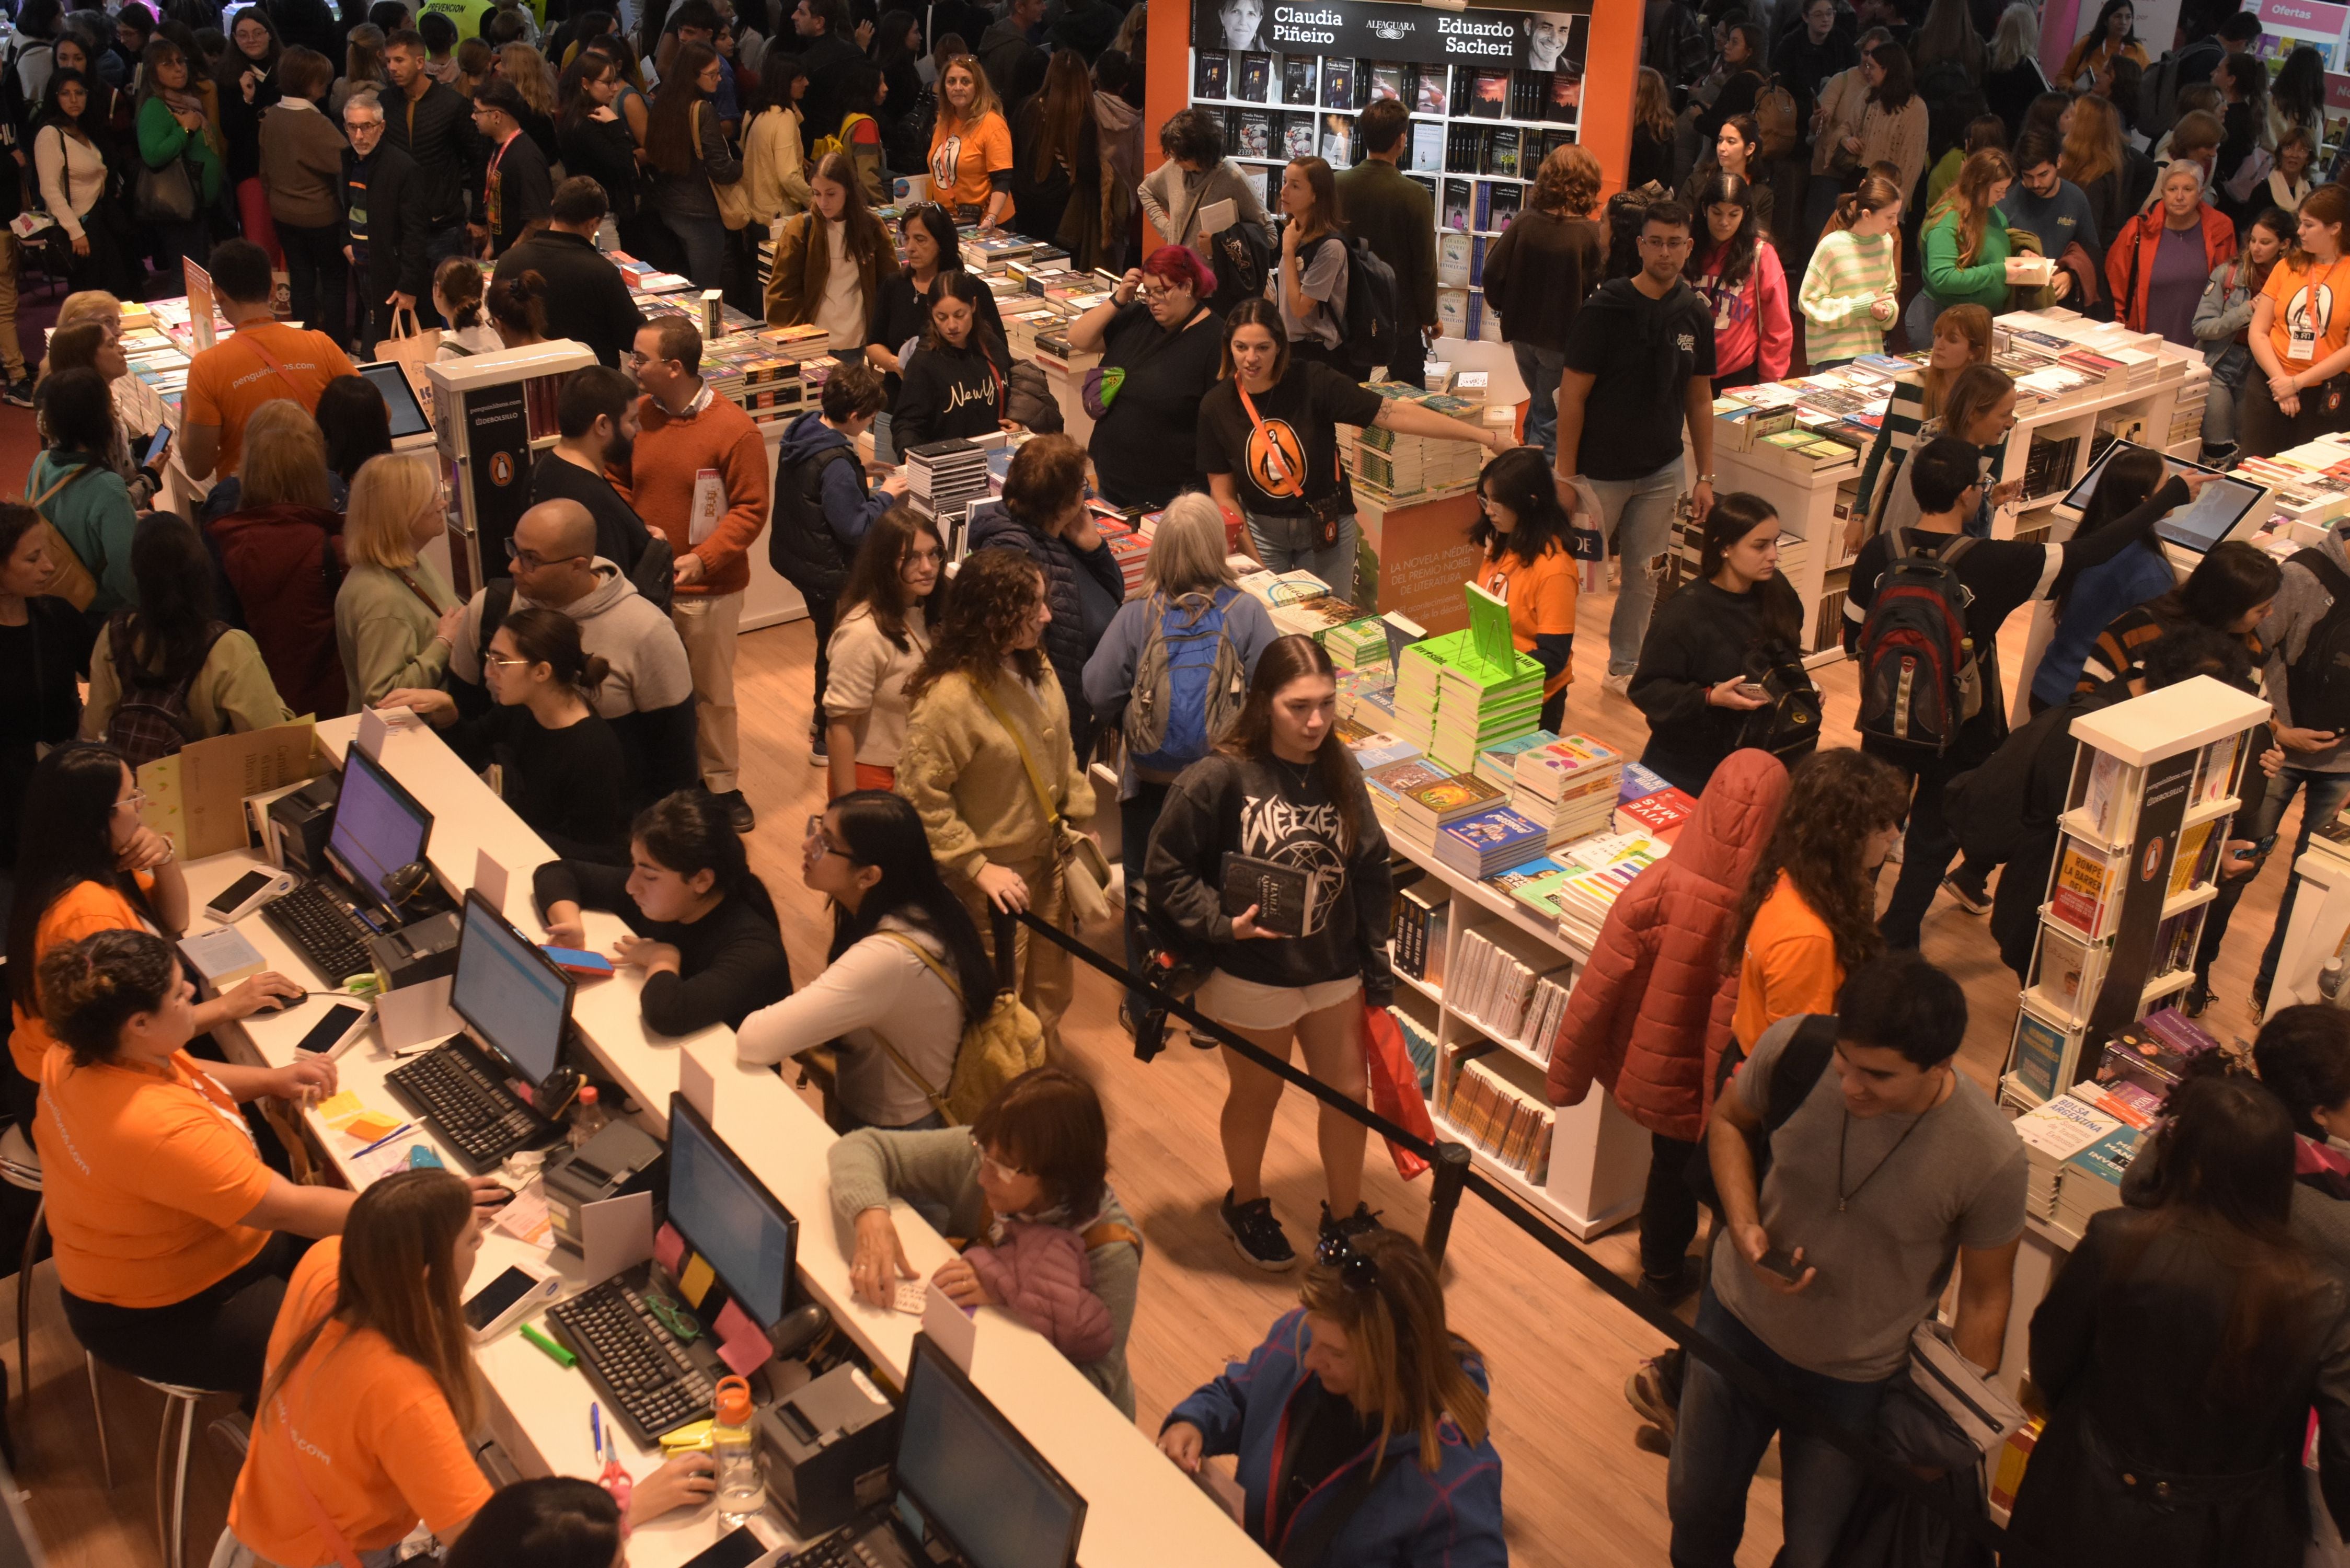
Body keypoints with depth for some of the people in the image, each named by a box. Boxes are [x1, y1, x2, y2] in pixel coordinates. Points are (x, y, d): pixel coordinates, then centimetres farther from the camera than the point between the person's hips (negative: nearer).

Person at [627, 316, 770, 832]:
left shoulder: (733, 430, -16)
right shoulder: (638, 416, -3)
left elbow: (751, 508, -13)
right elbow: (620, 487, 9)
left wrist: (701, 559, -23)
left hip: (709, 590, -4)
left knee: (713, 693, 10)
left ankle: (722, 784, 26)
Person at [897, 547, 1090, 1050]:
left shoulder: (1033, 665, -4)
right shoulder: (948, 697, -28)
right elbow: (920, 798, -24)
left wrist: (1080, 817, 5)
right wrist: (978, 867, -23)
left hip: (1047, 859, 7)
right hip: (993, 883, -7)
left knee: (1048, 991, 22)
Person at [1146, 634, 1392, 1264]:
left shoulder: (1340, 772, -5)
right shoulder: (1218, 778, -21)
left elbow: (1371, 872, 4)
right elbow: (1167, 871, -14)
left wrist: (1377, 964, 5)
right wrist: (1222, 924, -26)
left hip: (1335, 970, 4)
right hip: (1252, 976, -4)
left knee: (1348, 1092, 13)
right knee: (1256, 1095, 17)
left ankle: (1345, 1218, 37)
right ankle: (1247, 1206, 45)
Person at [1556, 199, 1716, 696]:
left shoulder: (1695, 314, 1)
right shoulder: (1604, 309, -13)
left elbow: (1700, 399, 10)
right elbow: (1572, 397, -12)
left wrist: (1706, 476, 8)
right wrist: (1566, 477, -13)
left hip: (1662, 472, 5)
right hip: (1601, 470, -4)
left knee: (1644, 573, 12)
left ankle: (1624, 668, 28)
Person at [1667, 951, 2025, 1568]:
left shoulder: (1988, 1157, -30)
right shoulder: (1792, 1049, -26)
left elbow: (1985, 1298, -12)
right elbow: (1728, 1121, -2)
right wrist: (1744, 1226, -19)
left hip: (1856, 1380, -2)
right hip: (1738, 1323, 2)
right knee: (1697, 1505, 24)